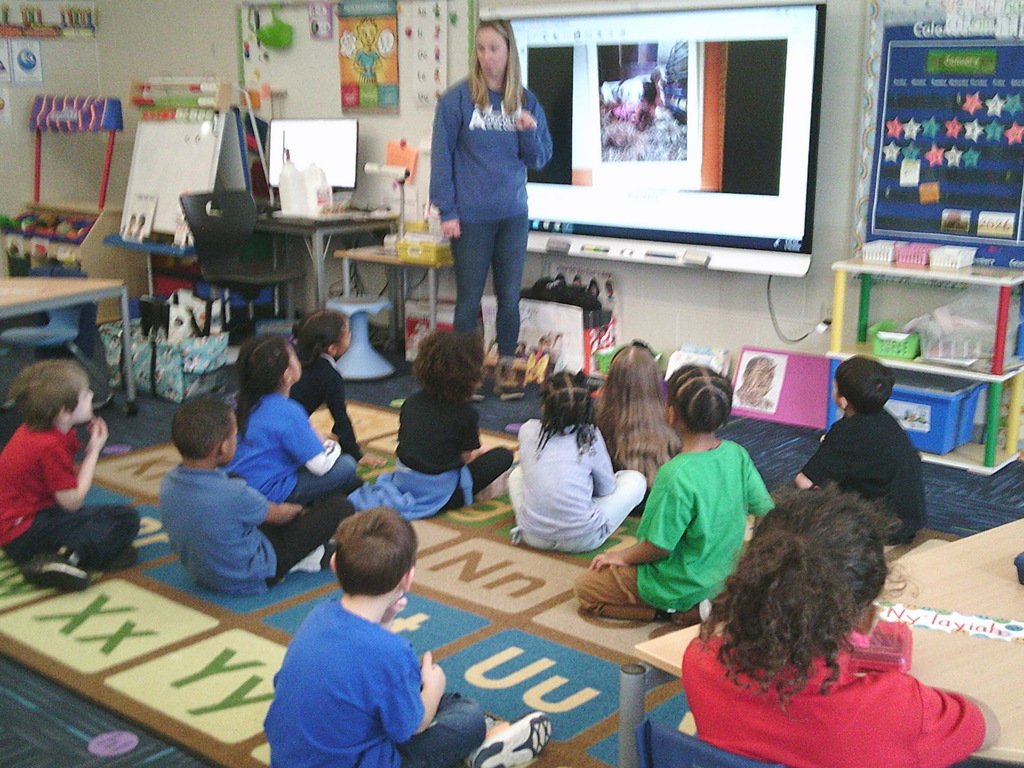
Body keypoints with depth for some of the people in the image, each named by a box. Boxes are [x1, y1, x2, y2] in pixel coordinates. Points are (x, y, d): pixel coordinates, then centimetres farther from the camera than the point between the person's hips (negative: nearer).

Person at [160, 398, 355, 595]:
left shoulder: (168, 483, -13)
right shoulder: (233, 494, -34)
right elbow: (278, 514, -12)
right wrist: (298, 509, 11)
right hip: (250, 578, -7)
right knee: (340, 506, -3)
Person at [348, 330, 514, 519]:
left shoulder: (411, 402, 6)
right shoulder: (466, 413, -8)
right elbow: (466, 457, -1)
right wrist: (478, 453, 24)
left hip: (404, 480, 4)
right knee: (503, 456, 5)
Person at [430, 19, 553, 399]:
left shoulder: (526, 101, 6)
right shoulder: (457, 99, -5)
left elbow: (540, 159, 9)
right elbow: (442, 157, -4)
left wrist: (529, 132, -11)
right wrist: (447, 211, -9)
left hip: (513, 214, 3)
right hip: (471, 217, -3)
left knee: (510, 296, 9)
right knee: (469, 298, 4)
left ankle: (506, 368, 22)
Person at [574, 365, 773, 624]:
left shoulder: (675, 475, -32)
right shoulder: (737, 454, -12)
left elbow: (660, 547, -24)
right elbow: (764, 508, -1)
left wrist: (622, 557, -4)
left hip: (684, 587, -7)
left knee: (585, 588, 7)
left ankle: (685, 613, -2)